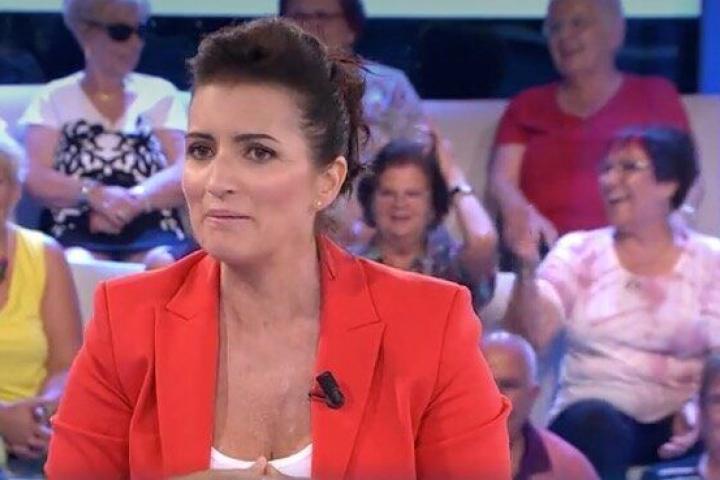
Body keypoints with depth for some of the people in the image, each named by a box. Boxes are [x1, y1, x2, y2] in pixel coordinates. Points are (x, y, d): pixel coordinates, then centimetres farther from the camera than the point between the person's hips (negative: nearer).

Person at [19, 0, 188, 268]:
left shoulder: (160, 95, 17)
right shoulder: (54, 99, 14)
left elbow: (186, 175, 5)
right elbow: (35, 177, 1)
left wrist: (133, 200, -14)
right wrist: (93, 193, -17)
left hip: (150, 229, 1)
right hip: (76, 231, -1)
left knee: (165, 266, -35)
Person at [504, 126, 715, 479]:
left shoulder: (709, 261, 9)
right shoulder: (579, 251, 11)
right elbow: (530, 337, -2)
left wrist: (698, 410, -21)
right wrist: (528, 268, -19)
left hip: (677, 424, 0)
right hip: (591, 419, 1)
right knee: (594, 418, -36)